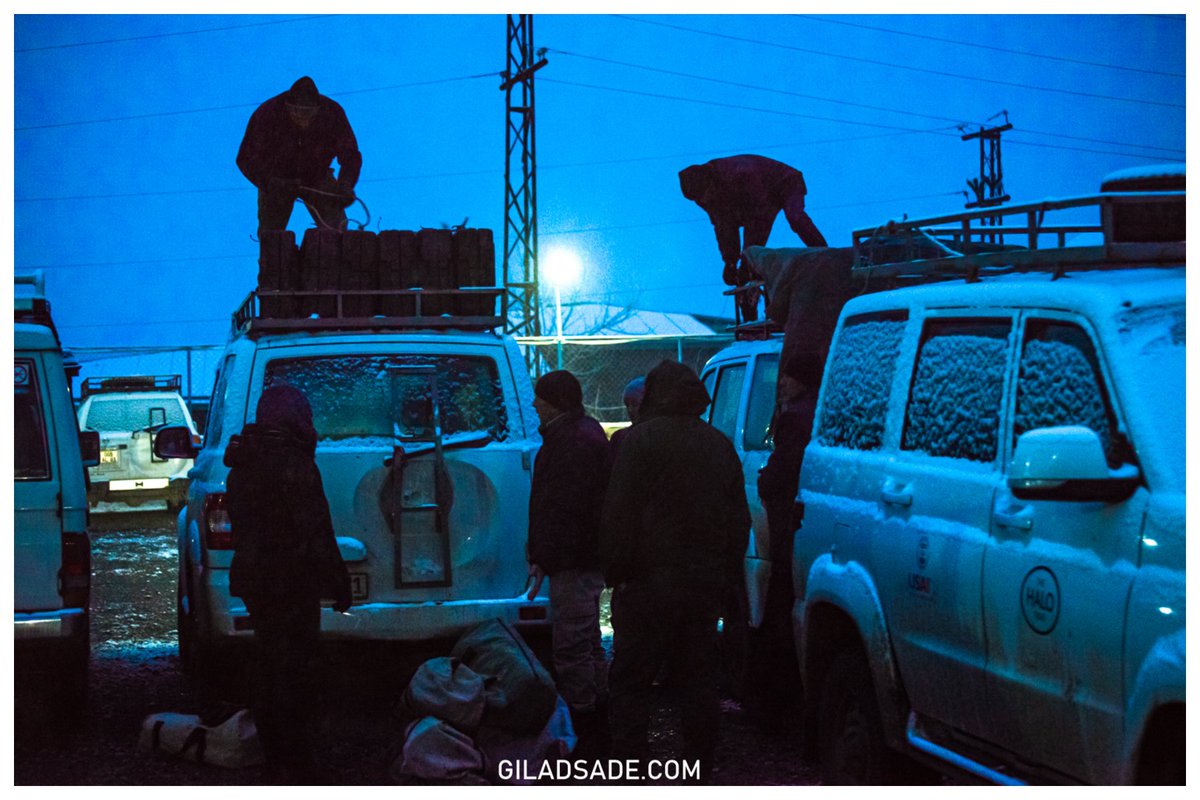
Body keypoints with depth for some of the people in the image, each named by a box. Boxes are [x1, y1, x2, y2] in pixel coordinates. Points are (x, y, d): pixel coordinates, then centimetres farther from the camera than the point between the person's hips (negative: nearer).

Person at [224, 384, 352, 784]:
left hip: (253, 580, 9)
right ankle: (294, 768, -4)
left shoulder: (243, 466, 11)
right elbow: (315, 532, -19)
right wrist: (338, 582, -12)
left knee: (267, 669, 16)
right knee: (292, 674, -5)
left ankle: (275, 759, 26)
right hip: (292, 582, -9)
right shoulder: (293, 463, -18)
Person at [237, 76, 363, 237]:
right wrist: (268, 183, -39)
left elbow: (350, 155, -18)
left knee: (336, 229, -13)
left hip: (317, 176, 1)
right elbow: (246, 158, -23)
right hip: (276, 179, -1)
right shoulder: (267, 115, -29)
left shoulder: (332, 113, -26)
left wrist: (346, 185, -36)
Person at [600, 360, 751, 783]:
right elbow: (739, 521, 19)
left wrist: (616, 570, -7)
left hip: (650, 581, -6)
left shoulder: (642, 439, -7)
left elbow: (619, 514, -12)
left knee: (629, 683, -3)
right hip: (705, 581, 6)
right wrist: (724, 572, 20)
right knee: (698, 681, 10)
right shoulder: (720, 446, 15)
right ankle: (700, 771, 12)